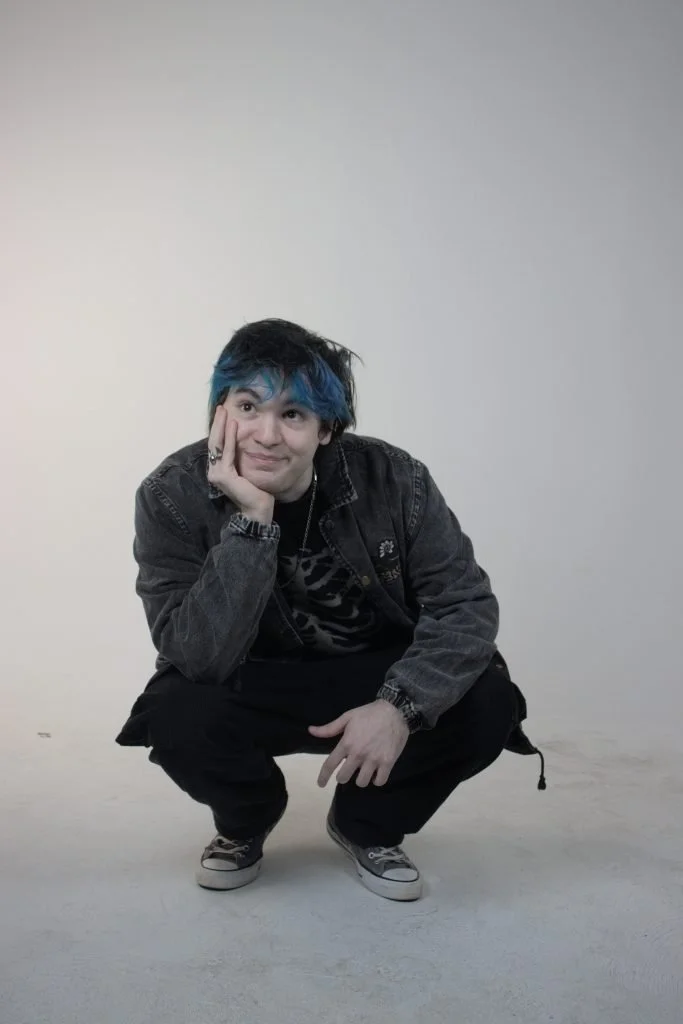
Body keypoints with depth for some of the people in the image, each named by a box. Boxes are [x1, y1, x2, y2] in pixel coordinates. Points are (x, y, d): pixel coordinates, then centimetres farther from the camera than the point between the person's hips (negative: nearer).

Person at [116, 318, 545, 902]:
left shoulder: (393, 480, -19)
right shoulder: (173, 497, -20)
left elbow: (466, 603, -19)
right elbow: (200, 657, -28)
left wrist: (401, 705, -35)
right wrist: (252, 521, -39)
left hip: (377, 682, 1)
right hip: (250, 690, 0)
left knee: (488, 704, -24)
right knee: (176, 717, -31)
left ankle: (369, 826, 9)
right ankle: (244, 822, 8)